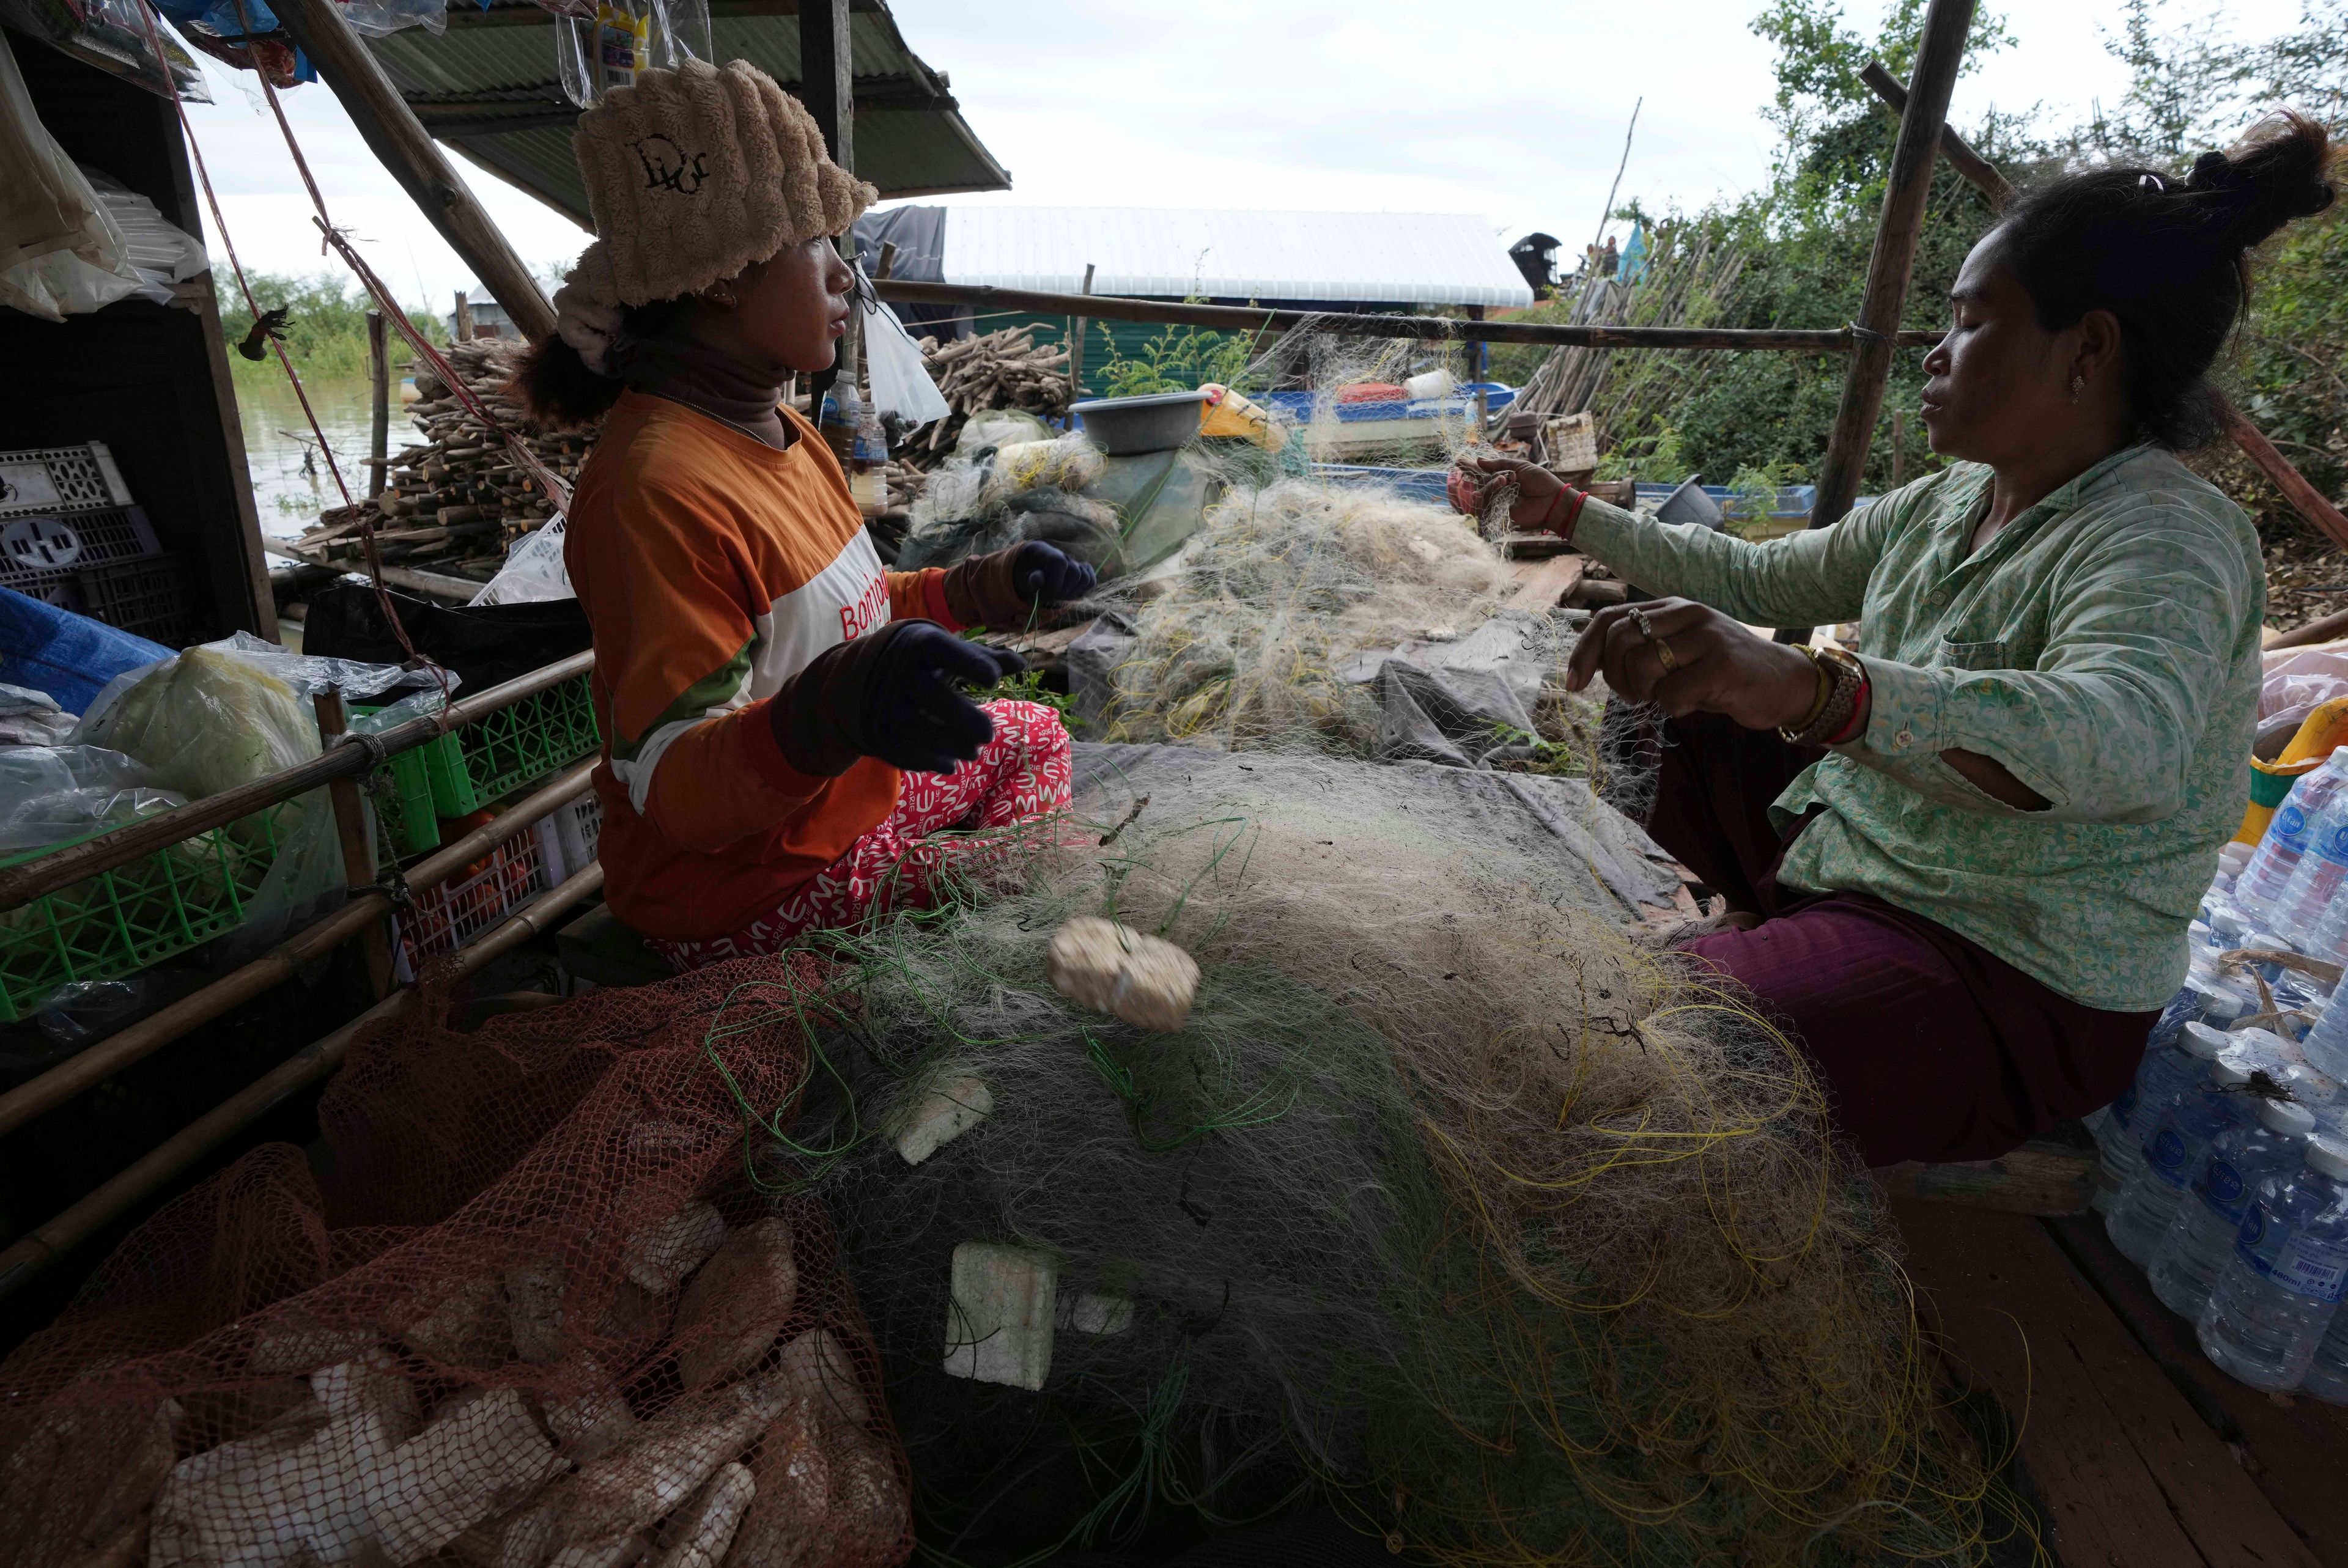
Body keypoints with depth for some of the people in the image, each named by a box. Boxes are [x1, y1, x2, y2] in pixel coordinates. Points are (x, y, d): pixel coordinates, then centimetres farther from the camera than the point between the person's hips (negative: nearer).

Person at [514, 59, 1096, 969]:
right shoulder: (656, 486, -28)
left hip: (850, 802, 10)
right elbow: (675, 791, -30)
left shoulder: (776, 430, 4)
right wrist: (832, 713, -49)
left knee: (1031, 739, 24)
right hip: (746, 887, -10)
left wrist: (977, 592, 9)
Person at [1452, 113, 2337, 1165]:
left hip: (2015, 987, -9)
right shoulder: (1951, 502, 6)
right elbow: (1753, 578, 16)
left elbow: (2122, 739, -42)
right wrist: (1569, 514, 14)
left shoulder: (2164, 539, -21)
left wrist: (1812, 691, -59)